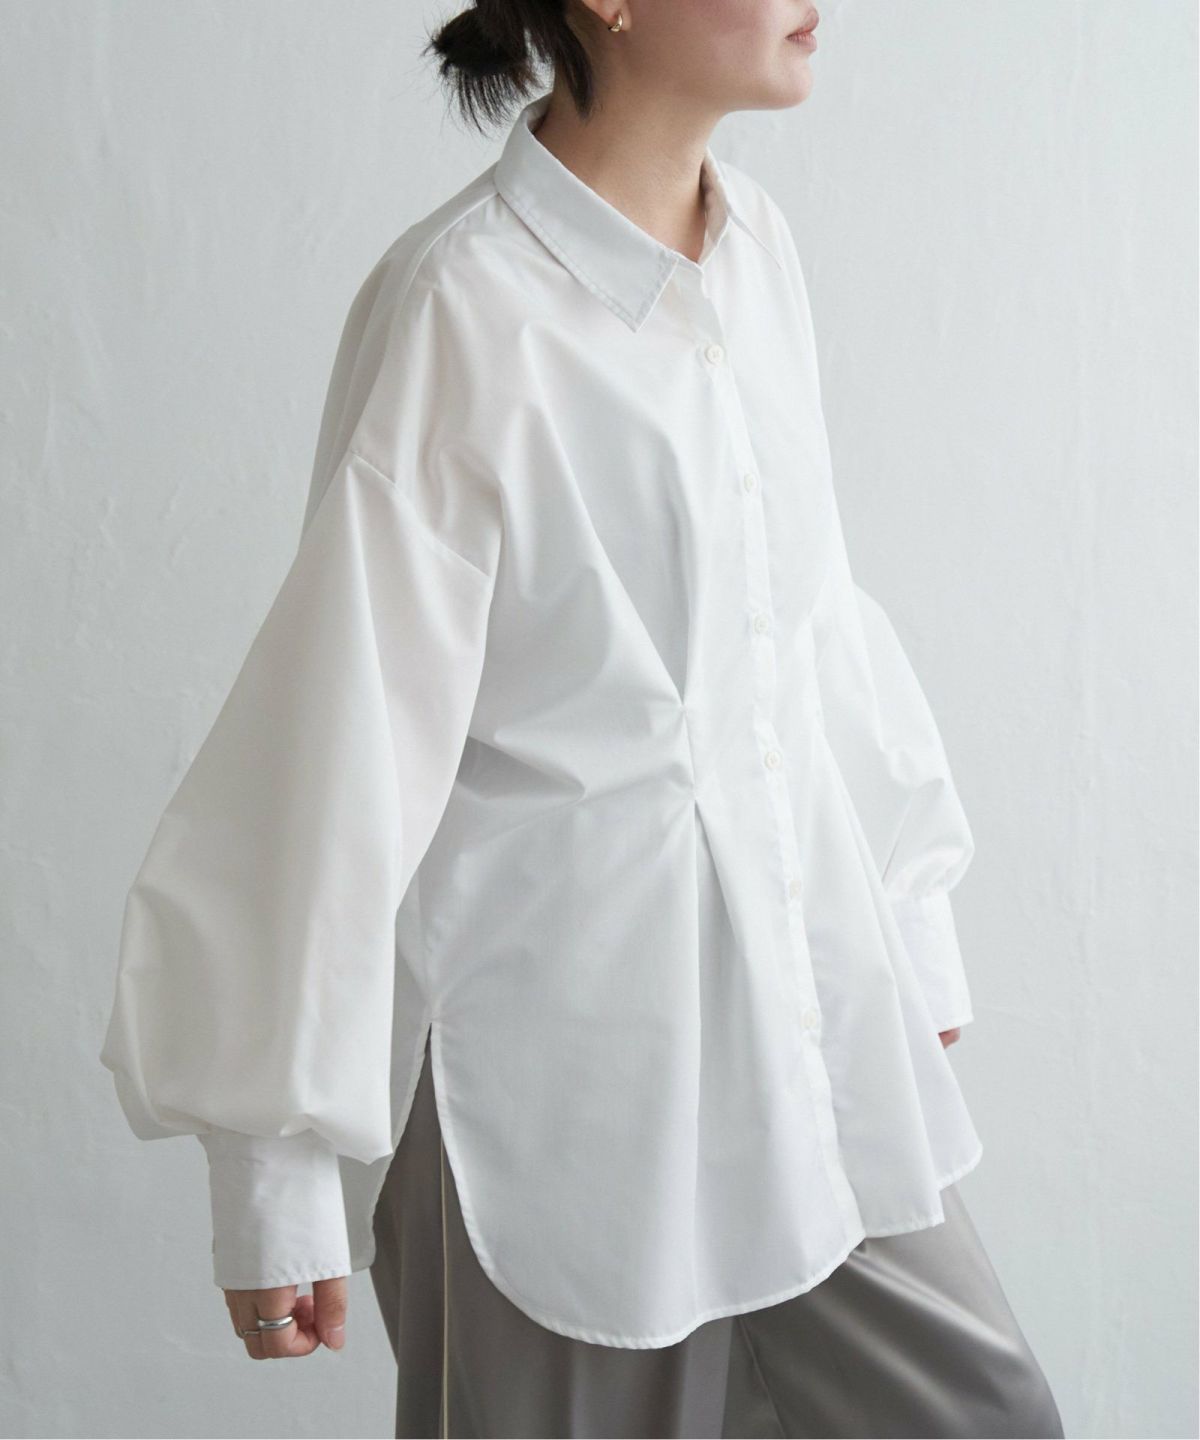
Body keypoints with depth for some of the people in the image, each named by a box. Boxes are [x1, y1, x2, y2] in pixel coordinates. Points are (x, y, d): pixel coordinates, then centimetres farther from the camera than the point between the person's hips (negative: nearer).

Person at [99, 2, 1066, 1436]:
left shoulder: (752, 243, 4)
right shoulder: (464, 308, -18)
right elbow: (341, 742, -17)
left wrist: (903, 916, 18)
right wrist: (274, 1171, -14)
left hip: (800, 1009, 7)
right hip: (560, 1042, -7)